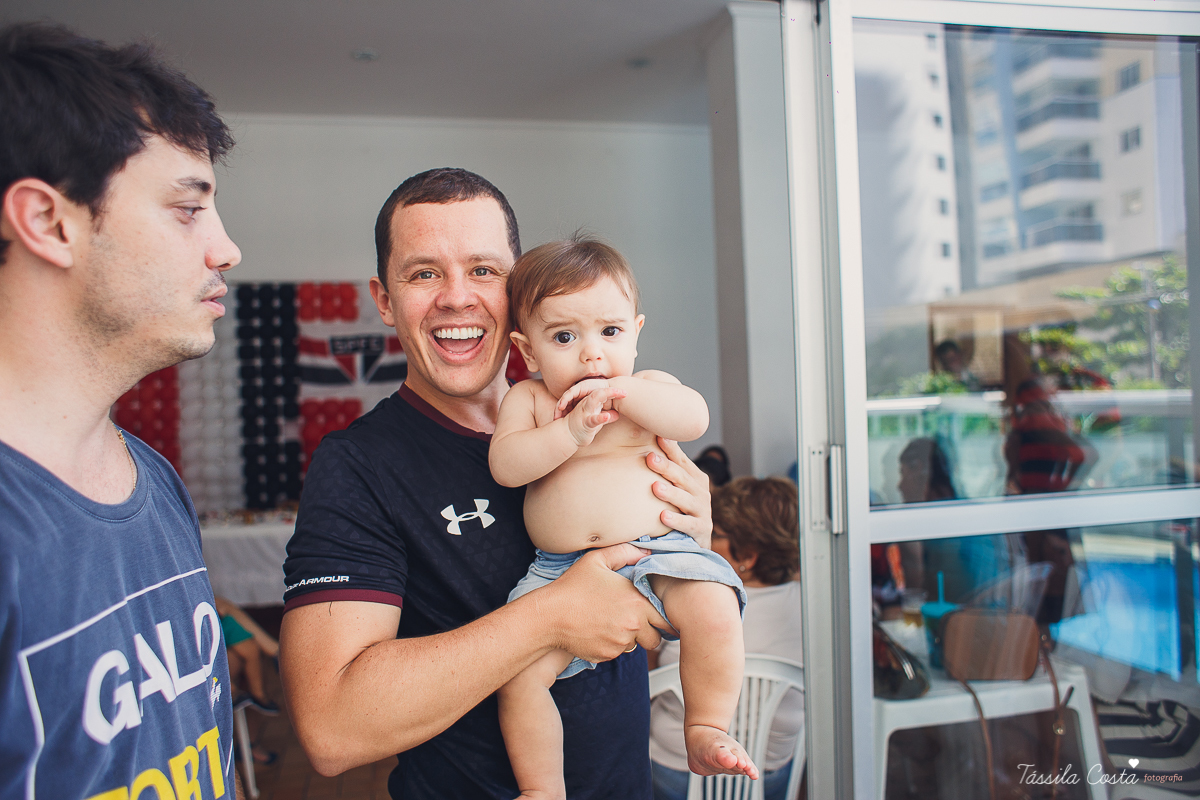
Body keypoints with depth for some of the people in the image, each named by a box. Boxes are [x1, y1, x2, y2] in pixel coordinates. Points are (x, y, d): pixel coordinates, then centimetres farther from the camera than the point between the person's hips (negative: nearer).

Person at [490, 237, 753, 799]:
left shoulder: (647, 387, 7)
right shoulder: (527, 399, 7)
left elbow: (695, 419, -11)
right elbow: (504, 466, -7)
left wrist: (623, 391, -19)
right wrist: (570, 431, -19)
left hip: (655, 551, 0)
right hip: (559, 569, 1)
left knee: (714, 608, -26)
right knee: (519, 668, -14)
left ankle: (706, 731, -4)